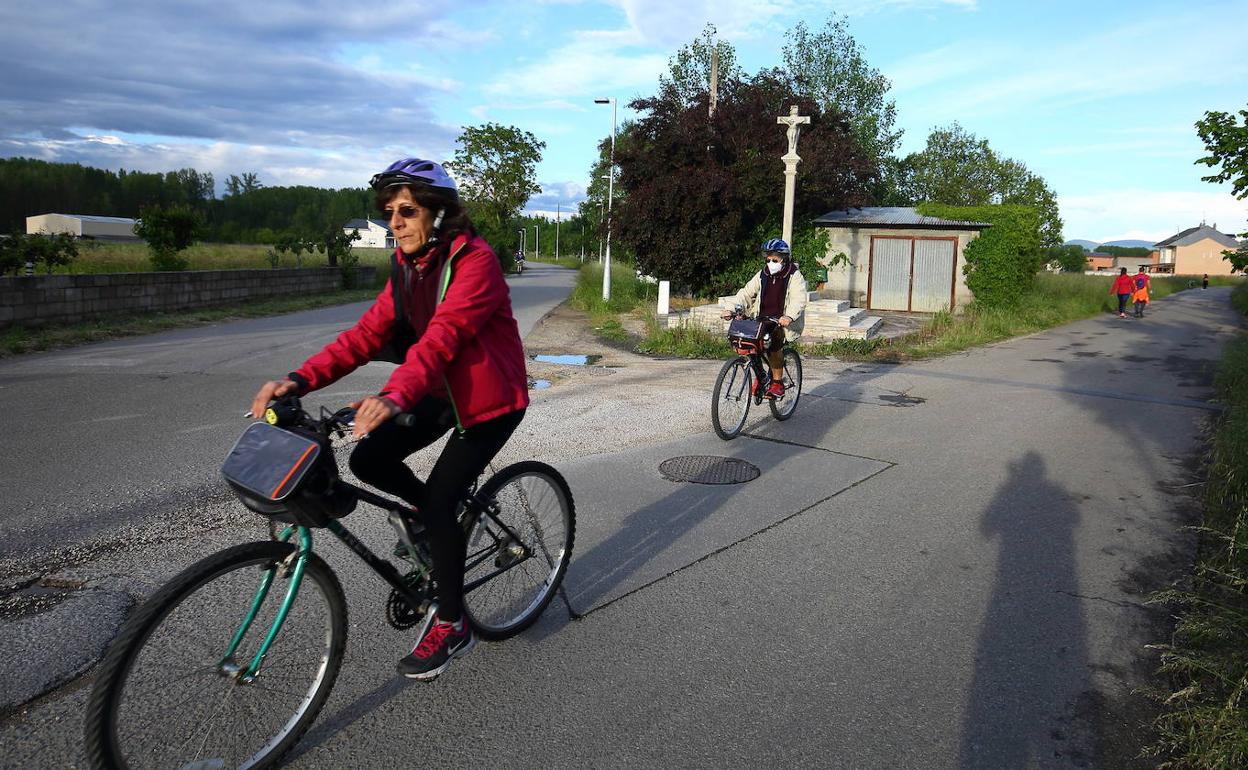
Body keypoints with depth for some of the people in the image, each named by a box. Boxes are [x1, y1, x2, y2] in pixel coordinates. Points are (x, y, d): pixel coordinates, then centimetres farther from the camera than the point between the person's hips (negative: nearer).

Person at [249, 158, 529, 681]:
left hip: (490, 400, -7)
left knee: (438, 501, -14)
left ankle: (452, 626, 6)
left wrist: (395, 395, -53)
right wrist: (302, 378, -22)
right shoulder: (407, 266, 2)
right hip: (443, 391, 8)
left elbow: (443, 334, -37)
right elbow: (369, 332, -8)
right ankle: (445, 518, 21)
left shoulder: (474, 261, -22)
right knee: (368, 461, -6)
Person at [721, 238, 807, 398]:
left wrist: (789, 316, -37)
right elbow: (746, 293, 4)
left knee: (773, 344, -28)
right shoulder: (762, 275, 10)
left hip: (782, 320, -4)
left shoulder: (794, 276, -4)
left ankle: (778, 382, -11)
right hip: (762, 318, 5)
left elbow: (799, 300, -18)